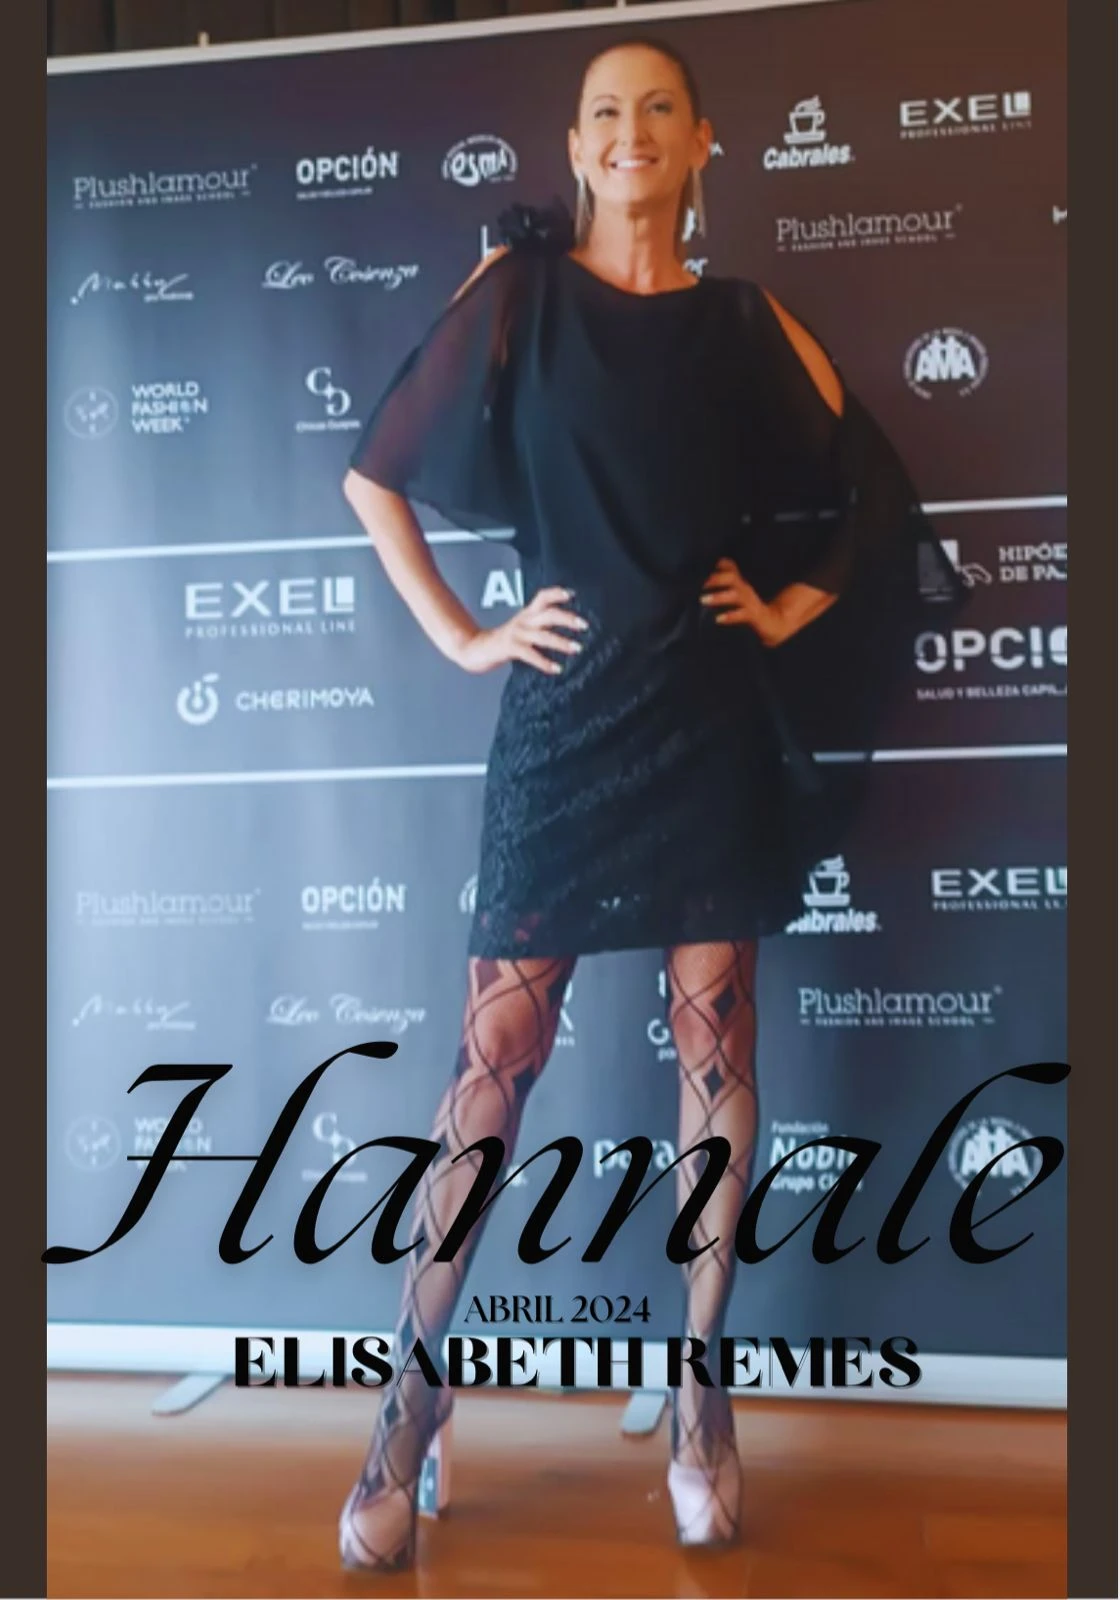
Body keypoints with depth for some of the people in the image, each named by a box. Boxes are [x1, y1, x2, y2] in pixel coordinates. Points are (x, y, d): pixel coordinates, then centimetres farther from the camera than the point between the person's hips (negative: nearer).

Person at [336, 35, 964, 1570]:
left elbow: (878, 492, 17)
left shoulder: (749, 323, 11)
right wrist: (460, 637, -1)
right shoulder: (518, 291, 7)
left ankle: (701, 1404, 19)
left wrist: (796, 607, 5)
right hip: (565, 716, -1)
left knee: (716, 1054, 4)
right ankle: (411, 1404, 13)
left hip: (714, 725, 2)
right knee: (496, 1056, -2)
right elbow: (376, 476, 6)